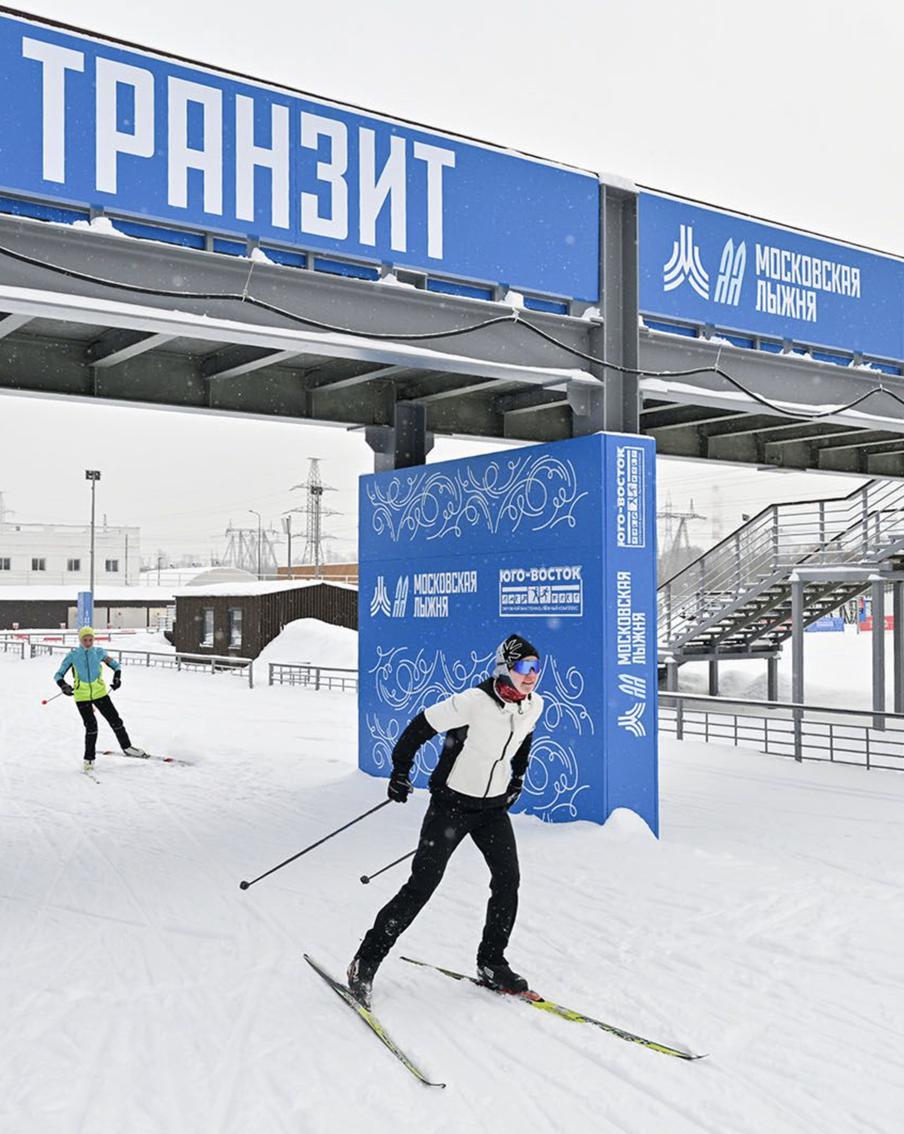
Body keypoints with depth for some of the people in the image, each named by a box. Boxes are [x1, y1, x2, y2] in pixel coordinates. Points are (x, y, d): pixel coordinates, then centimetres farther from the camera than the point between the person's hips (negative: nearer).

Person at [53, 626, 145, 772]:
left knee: (115, 720, 5)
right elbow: (59, 675, -3)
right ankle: (89, 759, 7)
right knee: (91, 726, -9)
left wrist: (117, 678, -9)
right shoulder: (73, 655, -7)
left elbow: (116, 665, 10)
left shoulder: (99, 652, -2)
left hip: (100, 693, 2)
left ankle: (127, 747, 25)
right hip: (82, 696, -2)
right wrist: (64, 686, -23)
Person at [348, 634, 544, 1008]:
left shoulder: (533, 705, -4)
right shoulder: (473, 702, -25)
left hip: (494, 805, 6)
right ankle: (366, 960, 5)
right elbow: (421, 727, -16)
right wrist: (400, 773, -9)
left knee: (508, 879, -3)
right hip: (452, 802, -6)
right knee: (422, 884, -7)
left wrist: (518, 777, 20)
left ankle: (491, 964, 15)